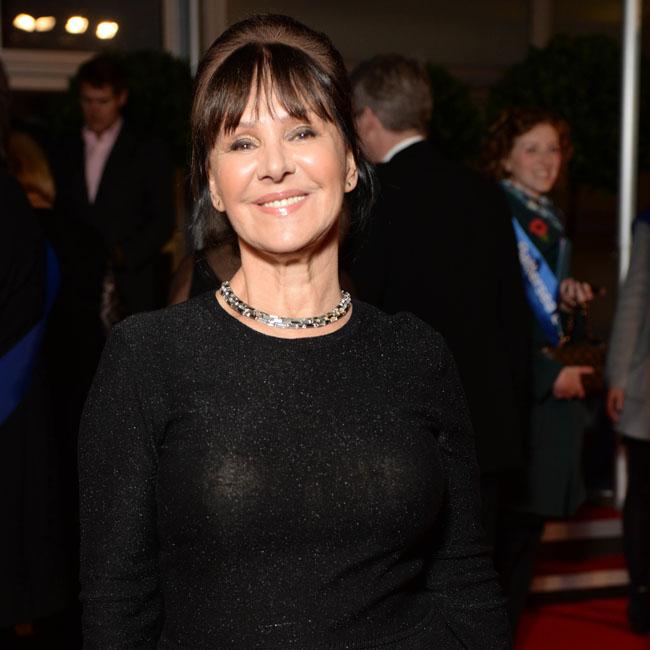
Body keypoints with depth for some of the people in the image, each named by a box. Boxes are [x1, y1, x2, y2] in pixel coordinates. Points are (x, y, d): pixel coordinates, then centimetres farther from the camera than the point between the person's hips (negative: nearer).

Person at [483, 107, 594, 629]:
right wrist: (547, 375, -15)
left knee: (529, 526, 11)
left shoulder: (553, 224, 17)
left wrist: (568, 303, 2)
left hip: (555, 396, 8)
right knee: (510, 532, -4)